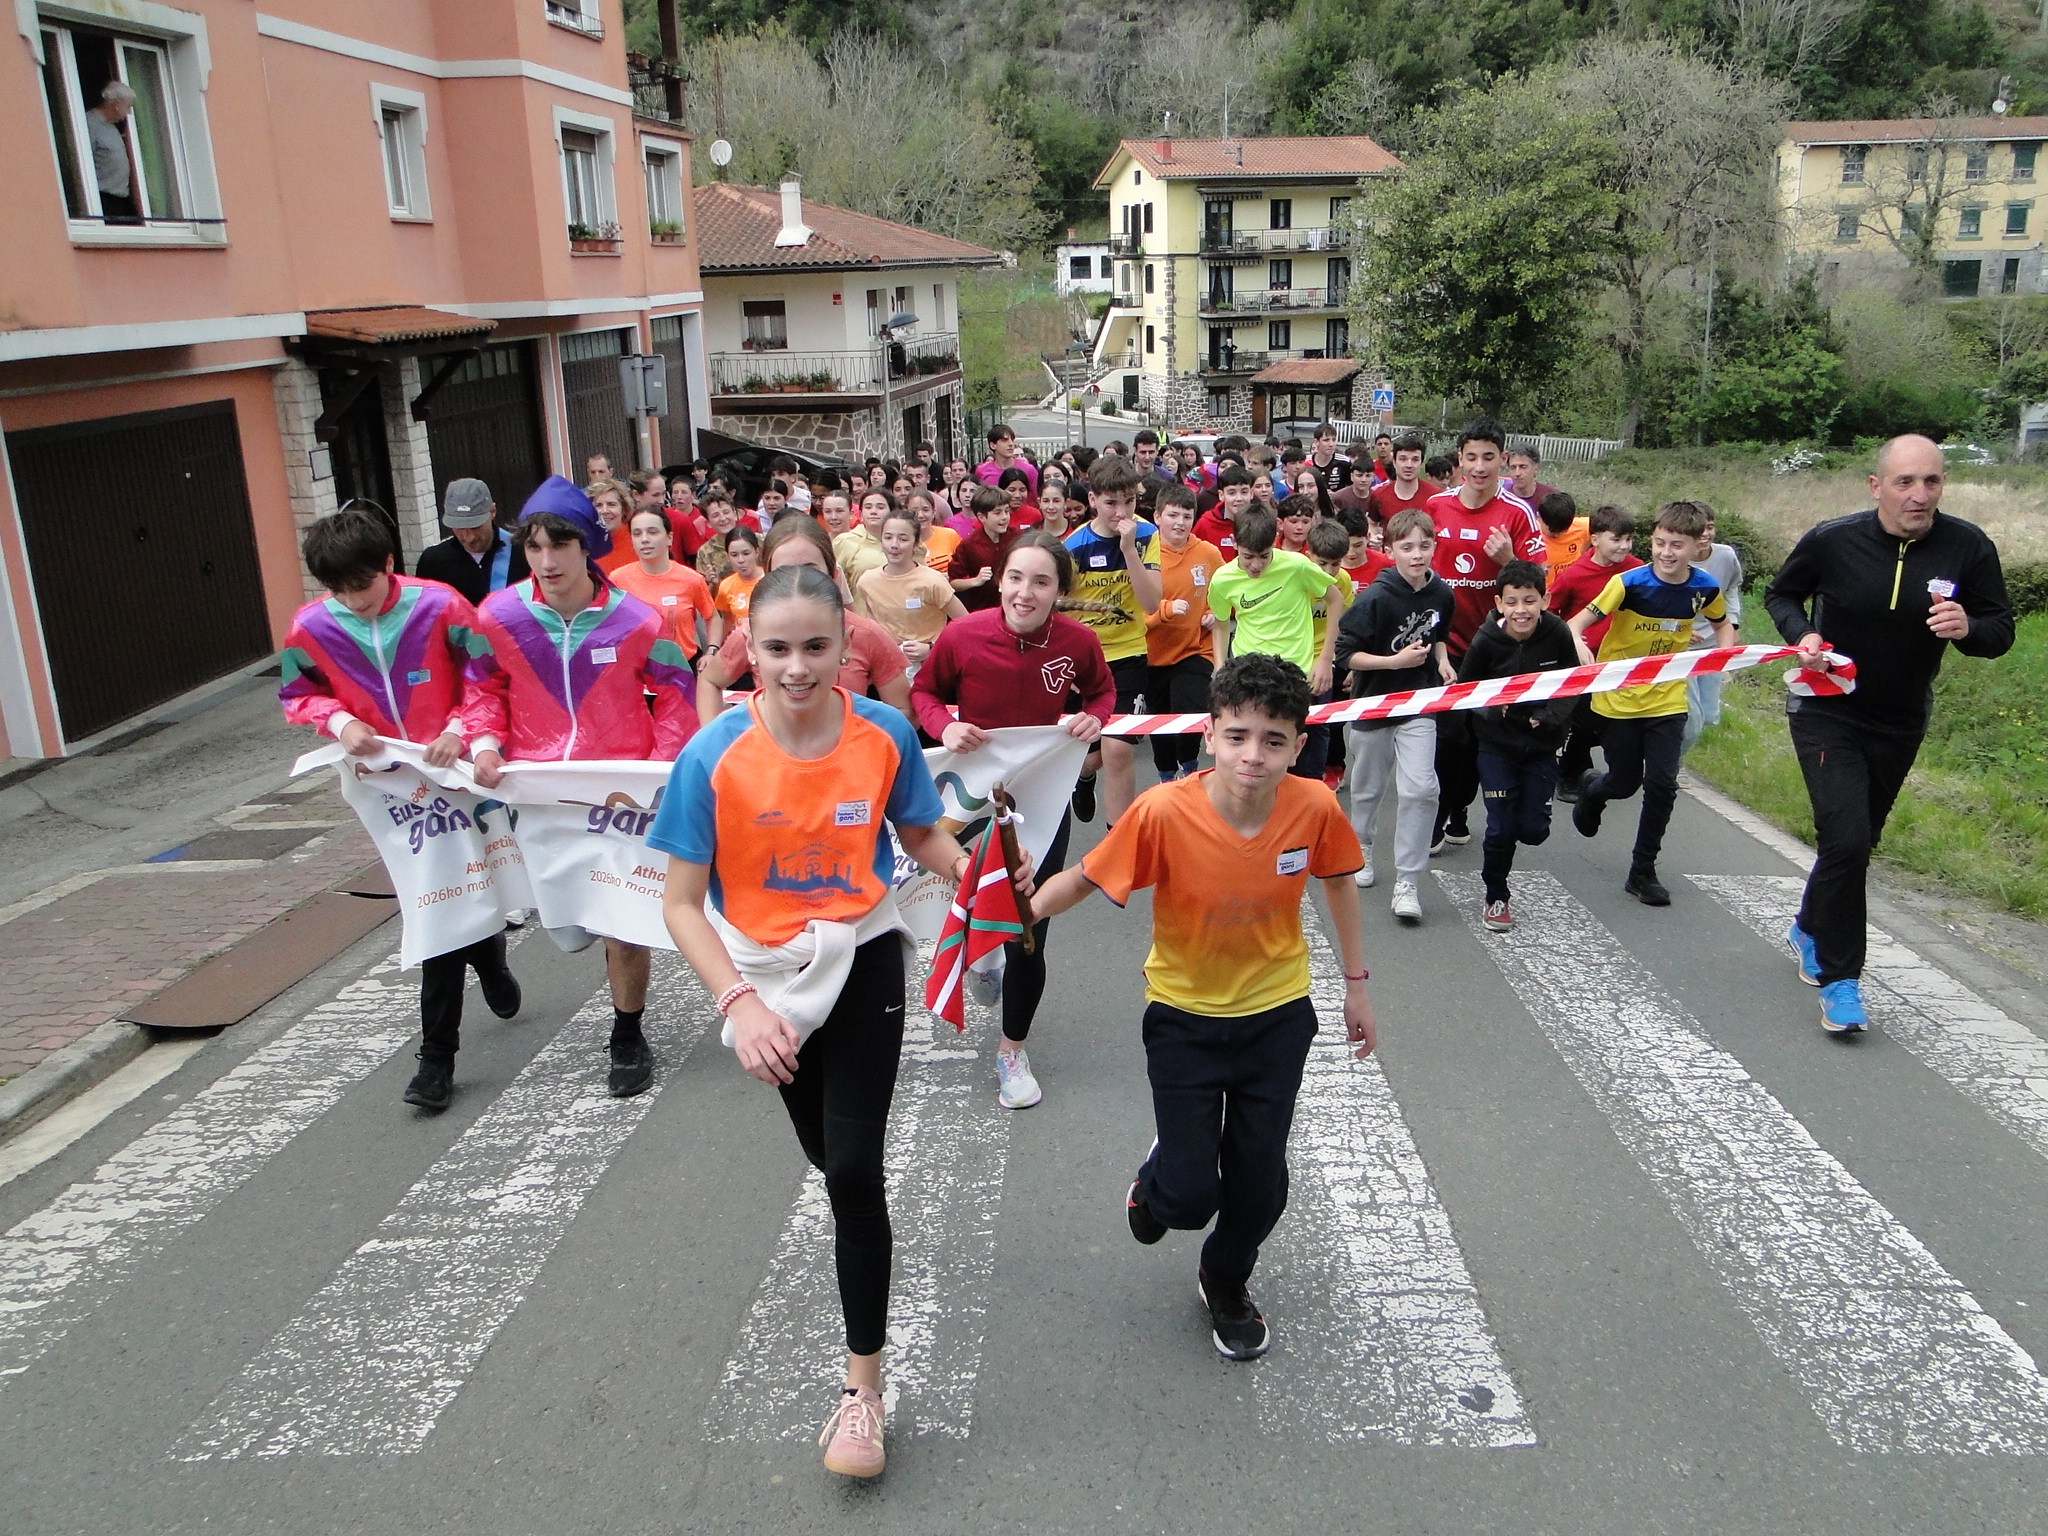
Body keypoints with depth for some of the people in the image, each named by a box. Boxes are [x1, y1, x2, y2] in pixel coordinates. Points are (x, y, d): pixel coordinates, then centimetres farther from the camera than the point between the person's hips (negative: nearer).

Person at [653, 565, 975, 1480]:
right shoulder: (714, 758, -21)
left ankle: (864, 1384, 9)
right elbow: (682, 904, -17)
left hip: (862, 957, -1)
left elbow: (921, 835, 1)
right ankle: (865, 1237, 60)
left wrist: (966, 866, -20)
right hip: (763, 969, 1)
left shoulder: (885, 735, -17)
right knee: (829, 1157, 22)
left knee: (855, 1169, -7)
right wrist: (738, 1003, -29)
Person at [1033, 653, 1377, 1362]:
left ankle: (1227, 1284, 42)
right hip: (1185, 1017, -2)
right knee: (1190, 1196, -3)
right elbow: (1084, 878, -17)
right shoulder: (1164, 812, -28)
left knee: (1260, 1184, 8)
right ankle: (1158, 1178, 36)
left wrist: (1356, 984, 7)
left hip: (1278, 1014, 2)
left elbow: (1338, 879, 1)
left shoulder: (1315, 807, -20)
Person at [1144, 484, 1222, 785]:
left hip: (1195, 651, 0)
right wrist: (1167, 608, -27)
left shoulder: (1209, 554, -4)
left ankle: (1189, 769, 11)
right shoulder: (1144, 554, -10)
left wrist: (1216, 614, -5)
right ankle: (1167, 778, 40)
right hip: (1153, 655, 1)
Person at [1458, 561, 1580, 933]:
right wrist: (1489, 707, -21)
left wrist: (1550, 716, -19)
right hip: (1497, 745, -1)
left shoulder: (1558, 634, -13)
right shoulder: (1486, 640, -15)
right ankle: (1496, 898, 20)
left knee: (1533, 829, -1)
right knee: (1501, 828, -2)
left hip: (1542, 744, 1)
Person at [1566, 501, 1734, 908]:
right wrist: (1584, 656, -40)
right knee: (1624, 782, 7)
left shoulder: (1705, 588, -5)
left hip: (1667, 700, 3)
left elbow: (1722, 625, 16)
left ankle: (1643, 871, 12)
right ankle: (1592, 791, 46)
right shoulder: (1629, 583, -17)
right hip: (1618, 699, -2)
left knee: (1662, 784, -4)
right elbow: (1576, 625, -20)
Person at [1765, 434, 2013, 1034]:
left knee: (1856, 842, 18)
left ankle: (1808, 930, 45)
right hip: (1827, 713, -3)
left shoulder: (1969, 548, -12)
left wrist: (1968, 628, -27)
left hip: (1901, 723, 3)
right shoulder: (1831, 541, -16)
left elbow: (2000, 632, -4)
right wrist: (1802, 634, -17)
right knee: (1846, 839, -15)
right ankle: (1839, 979, -2)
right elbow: (1780, 594, 3)